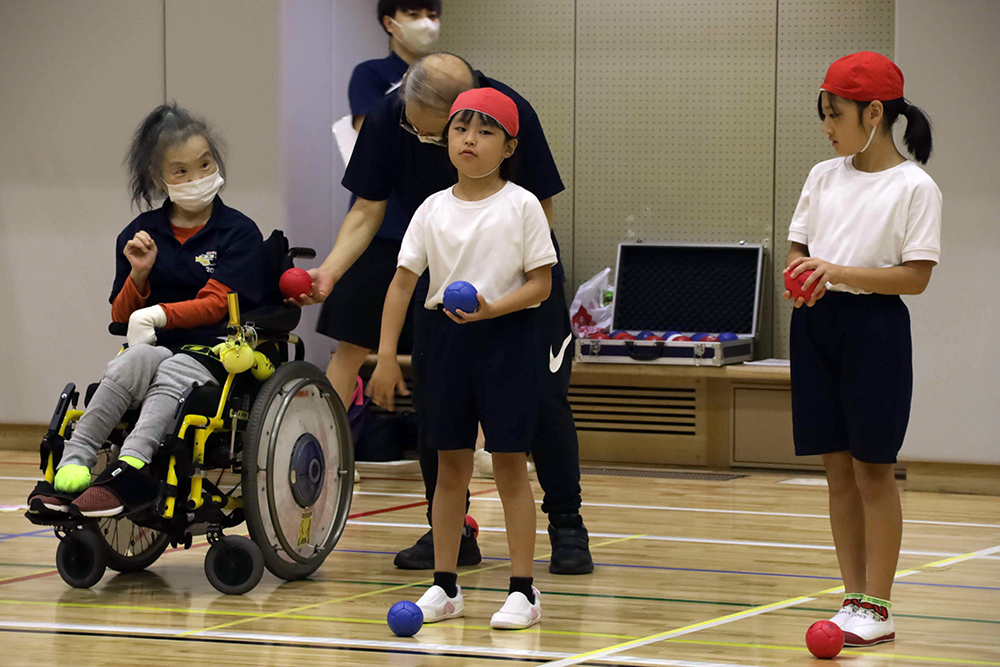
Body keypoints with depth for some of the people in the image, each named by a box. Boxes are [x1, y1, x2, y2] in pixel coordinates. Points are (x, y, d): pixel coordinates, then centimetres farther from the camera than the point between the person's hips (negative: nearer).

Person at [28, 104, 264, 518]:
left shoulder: (238, 233, 5)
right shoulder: (141, 234, 15)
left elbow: (217, 304, -5)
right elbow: (121, 316, 15)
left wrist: (159, 315, -17)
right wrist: (139, 273, -4)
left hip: (213, 348, -3)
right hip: (154, 345, 3)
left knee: (172, 373, -37)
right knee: (135, 360, -34)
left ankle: (129, 467, -58)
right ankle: (74, 464, -44)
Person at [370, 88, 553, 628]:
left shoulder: (521, 206, -5)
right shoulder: (433, 210, 4)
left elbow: (541, 283, -6)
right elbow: (403, 282, 3)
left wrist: (491, 308, -22)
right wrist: (386, 356, -3)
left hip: (506, 335, -3)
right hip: (445, 335, 3)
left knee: (508, 462, -2)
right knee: (451, 463, 9)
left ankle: (523, 589, 2)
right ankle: (445, 587, 16)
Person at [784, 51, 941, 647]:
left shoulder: (914, 188, -7)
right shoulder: (824, 176, 11)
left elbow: (916, 277, -12)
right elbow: (799, 247, 15)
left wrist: (840, 272, -22)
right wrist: (803, 277, -8)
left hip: (873, 326, -6)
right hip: (817, 325, 6)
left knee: (873, 468, -2)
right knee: (838, 469, 8)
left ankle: (878, 608, 4)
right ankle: (854, 597, 15)